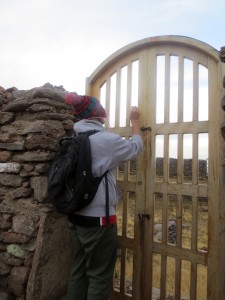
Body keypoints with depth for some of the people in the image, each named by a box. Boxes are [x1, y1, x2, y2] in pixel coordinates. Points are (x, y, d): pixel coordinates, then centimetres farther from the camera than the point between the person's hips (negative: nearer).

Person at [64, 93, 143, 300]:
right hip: (99, 219, -7)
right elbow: (135, 147, -1)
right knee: (99, 276, 9)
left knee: (79, 270, 18)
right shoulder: (106, 139, -17)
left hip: (77, 217, 7)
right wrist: (135, 121, 13)